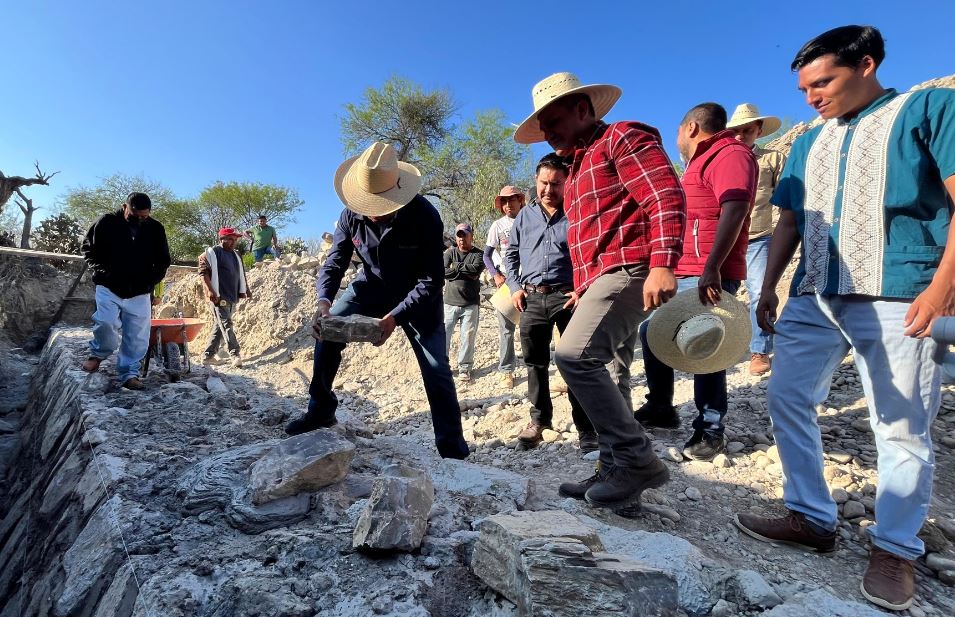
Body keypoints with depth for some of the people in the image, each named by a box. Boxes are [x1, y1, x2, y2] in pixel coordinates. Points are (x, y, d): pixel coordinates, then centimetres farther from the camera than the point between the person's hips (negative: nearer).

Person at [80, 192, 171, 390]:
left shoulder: (156, 229, 0)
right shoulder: (107, 223, -5)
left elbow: (163, 261, 11)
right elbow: (88, 247, 9)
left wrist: (151, 280, 0)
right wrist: (100, 272, -2)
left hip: (139, 294, 2)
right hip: (109, 288, -1)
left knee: (137, 337, -1)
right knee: (106, 323, -20)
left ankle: (130, 374, 11)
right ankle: (98, 354, 10)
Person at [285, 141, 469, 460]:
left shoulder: (424, 216, -29)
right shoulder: (352, 214, -18)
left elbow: (431, 280, -27)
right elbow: (334, 263, -9)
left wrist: (395, 317, -36)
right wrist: (324, 300, -29)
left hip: (417, 296, -3)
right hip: (372, 286, 4)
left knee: (436, 368, -8)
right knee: (326, 331, -8)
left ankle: (453, 446, 6)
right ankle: (320, 409, 12)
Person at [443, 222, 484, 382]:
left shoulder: (478, 254, 5)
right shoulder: (450, 253, 10)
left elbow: (476, 269, -17)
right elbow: (441, 271, -7)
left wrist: (455, 267, -8)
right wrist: (465, 272, -12)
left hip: (470, 304, -1)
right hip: (450, 302, 1)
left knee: (468, 336, 0)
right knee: (443, 334, 0)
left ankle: (464, 368, 12)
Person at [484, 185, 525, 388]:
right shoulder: (498, 225, 6)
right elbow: (486, 255, 7)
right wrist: (496, 275, -8)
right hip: (506, 279, 0)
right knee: (506, 328, 2)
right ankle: (506, 371, 9)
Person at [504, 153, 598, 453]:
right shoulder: (524, 215, 13)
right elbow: (511, 254, 19)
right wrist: (514, 287, 7)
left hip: (568, 297, -3)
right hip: (531, 298, 4)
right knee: (535, 362, 10)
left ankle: (586, 429, 7)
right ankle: (539, 419, 25)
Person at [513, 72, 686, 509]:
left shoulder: (622, 138, -1)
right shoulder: (580, 166, 28)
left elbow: (665, 195, -16)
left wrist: (662, 264, -28)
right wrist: (582, 289, 27)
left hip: (627, 270, -10)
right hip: (602, 279, 10)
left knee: (574, 355, -21)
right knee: (607, 374, 7)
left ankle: (636, 460, -10)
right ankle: (617, 472, 14)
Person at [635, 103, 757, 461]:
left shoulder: (730, 154, -8)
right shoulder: (703, 161, 24)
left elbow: (734, 209, -24)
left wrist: (712, 268, -33)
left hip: (708, 277, -10)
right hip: (683, 273, 10)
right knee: (651, 331, 14)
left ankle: (711, 431, 6)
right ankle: (660, 407, 26)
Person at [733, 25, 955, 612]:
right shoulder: (809, 143, 18)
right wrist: (768, 288, 11)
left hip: (899, 295, -6)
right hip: (815, 296, 6)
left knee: (902, 428, 1)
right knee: (787, 397, 5)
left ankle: (896, 546, 18)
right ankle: (813, 517, 19)